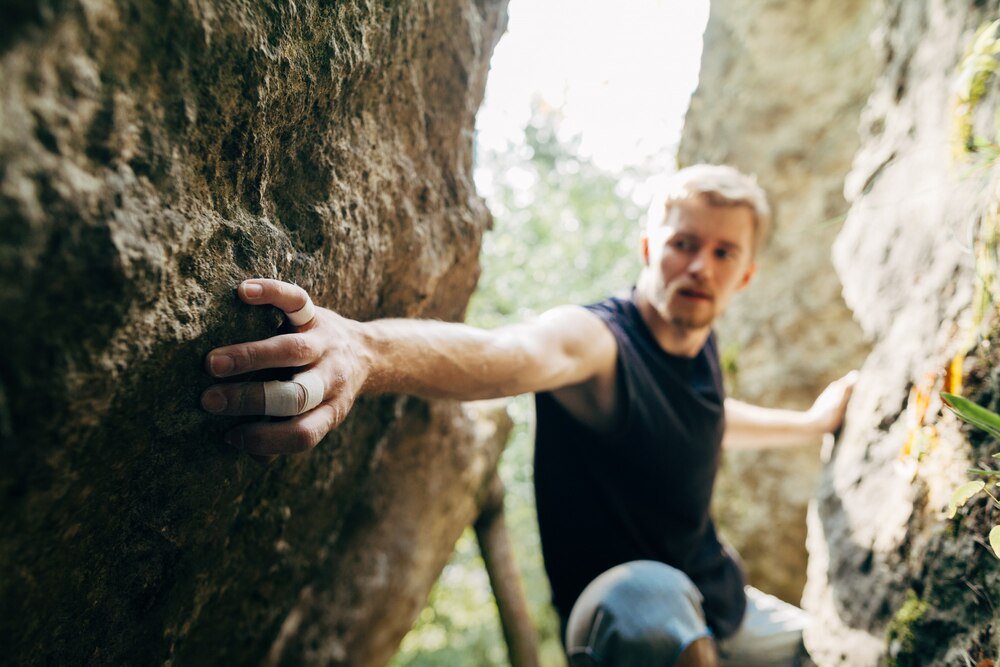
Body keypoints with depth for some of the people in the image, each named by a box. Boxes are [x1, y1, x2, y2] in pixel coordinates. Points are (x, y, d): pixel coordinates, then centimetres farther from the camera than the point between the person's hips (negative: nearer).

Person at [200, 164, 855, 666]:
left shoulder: (700, 344, -1)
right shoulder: (599, 339, -25)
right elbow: (512, 352, -50)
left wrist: (812, 423, 34)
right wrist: (370, 348, -71)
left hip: (723, 605, 8)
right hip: (627, 614, -7)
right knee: (650, 593, -41)